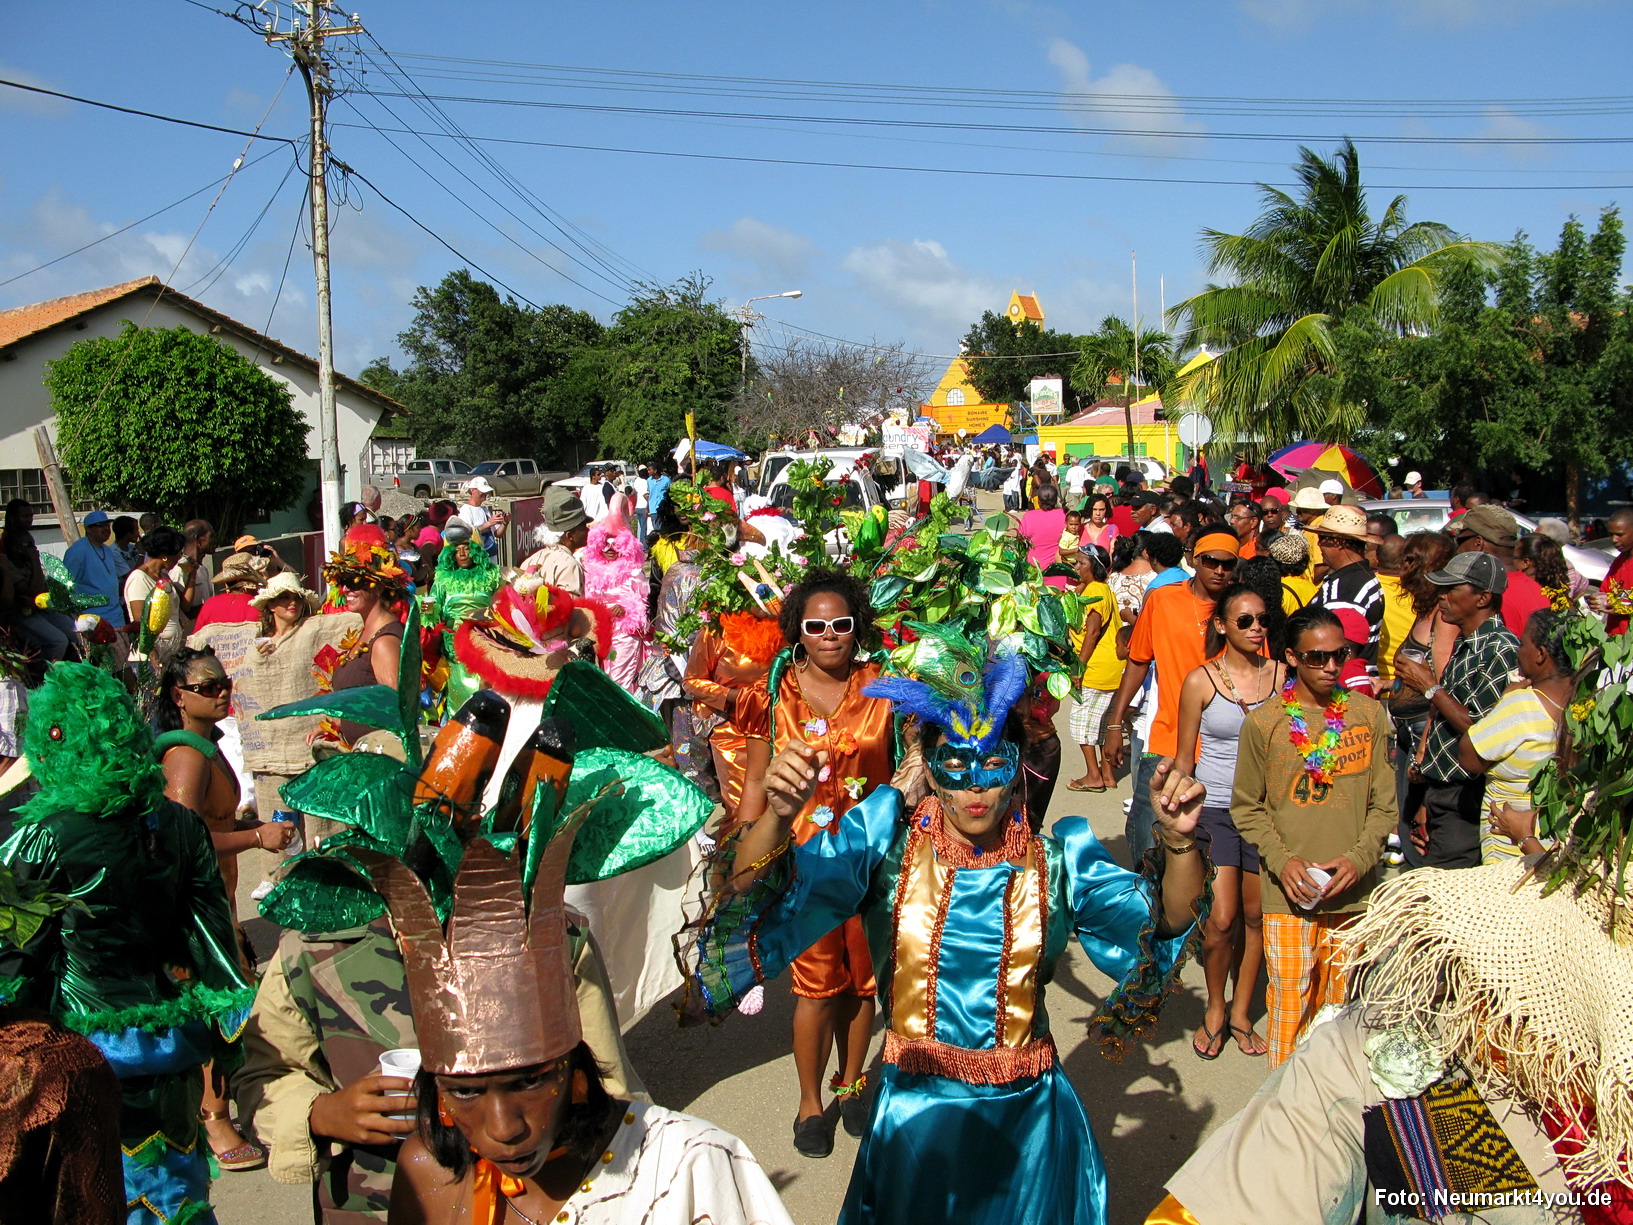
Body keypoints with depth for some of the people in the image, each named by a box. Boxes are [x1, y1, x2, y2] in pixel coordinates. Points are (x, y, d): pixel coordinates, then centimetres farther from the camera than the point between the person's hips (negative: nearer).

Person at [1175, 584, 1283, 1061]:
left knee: (1256, 917, 7)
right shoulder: (1201, 681, -3)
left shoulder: (1280, 675, 3)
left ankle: (1240, 1012, 25)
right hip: (1214, 809, -2)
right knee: (1220, 919, -8)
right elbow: (1184, 758, 3)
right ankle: (1214, 1008, 16)